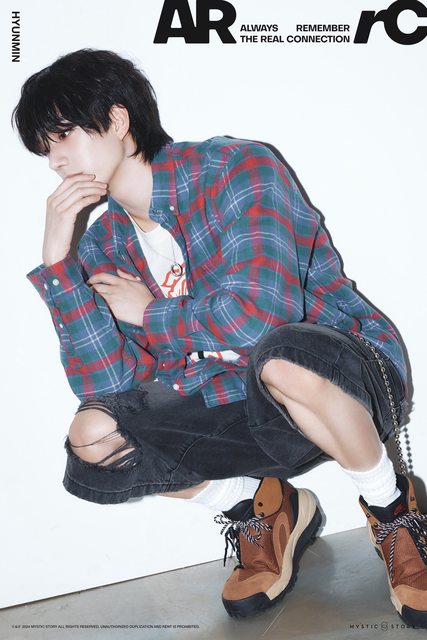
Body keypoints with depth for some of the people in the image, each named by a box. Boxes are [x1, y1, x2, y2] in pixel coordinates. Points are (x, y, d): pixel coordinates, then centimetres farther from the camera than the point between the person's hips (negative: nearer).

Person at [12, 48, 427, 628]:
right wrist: (57, 259, -14)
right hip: (238, 410, 6)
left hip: (348, 379, -5)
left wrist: (148, 311, -12)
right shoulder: (105, 247, 3)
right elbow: (108, 383, -8)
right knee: (91, 437, -11)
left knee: (281, 356, -39)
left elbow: (260, 314, -29)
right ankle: (263, 506, 10)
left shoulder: (236, 168, -14)